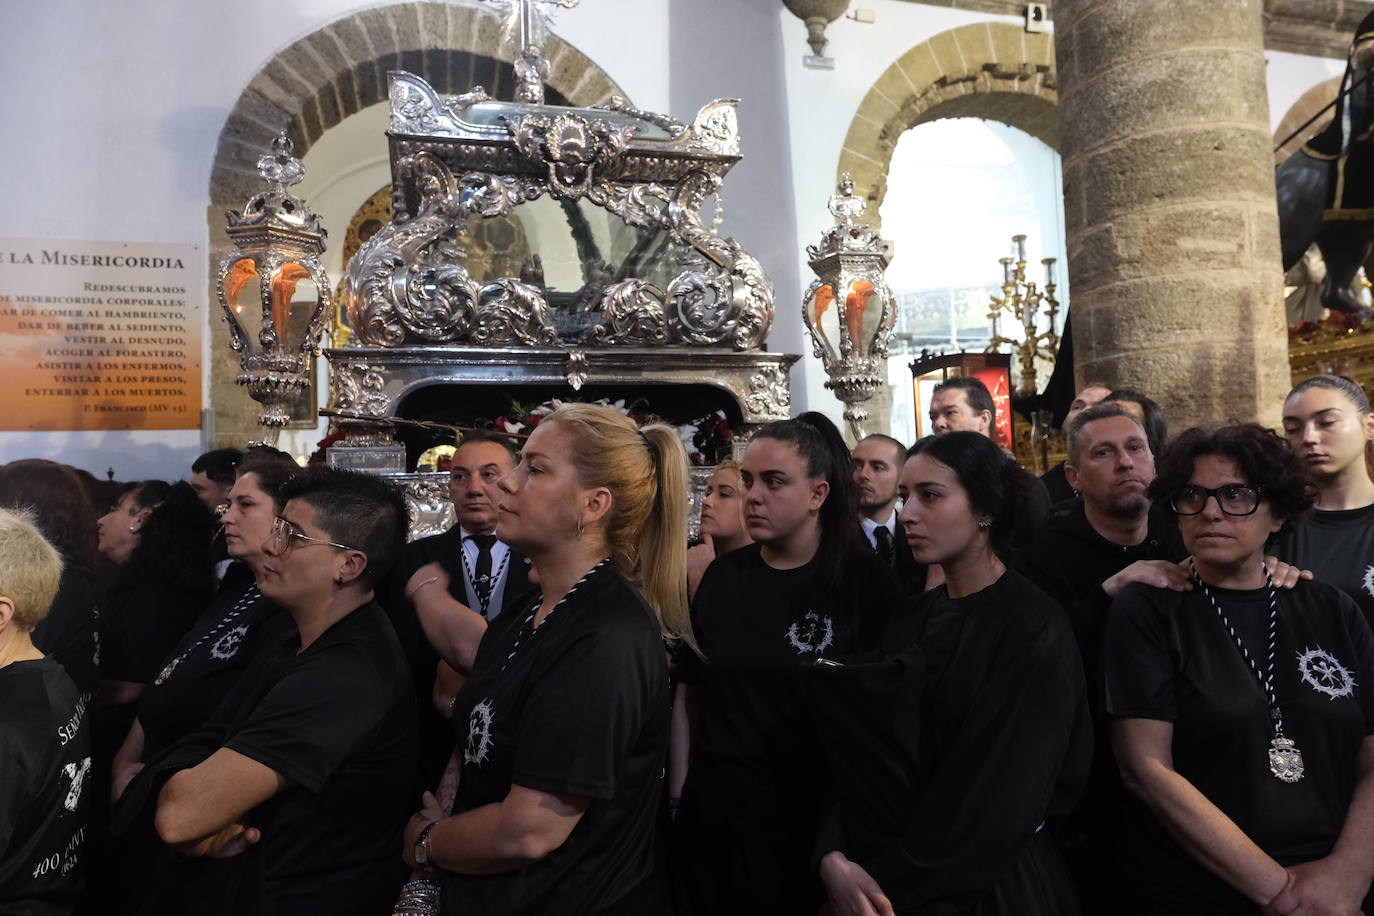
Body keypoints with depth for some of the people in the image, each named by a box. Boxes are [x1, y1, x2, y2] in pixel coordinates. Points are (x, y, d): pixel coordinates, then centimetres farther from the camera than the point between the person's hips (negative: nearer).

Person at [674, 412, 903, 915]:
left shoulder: (865, 582, -9)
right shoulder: (722, 577, 2)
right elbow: (691, 693, 8)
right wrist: (679, 790, 3)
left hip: (810, 827, -3)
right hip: (711, 819, 4)